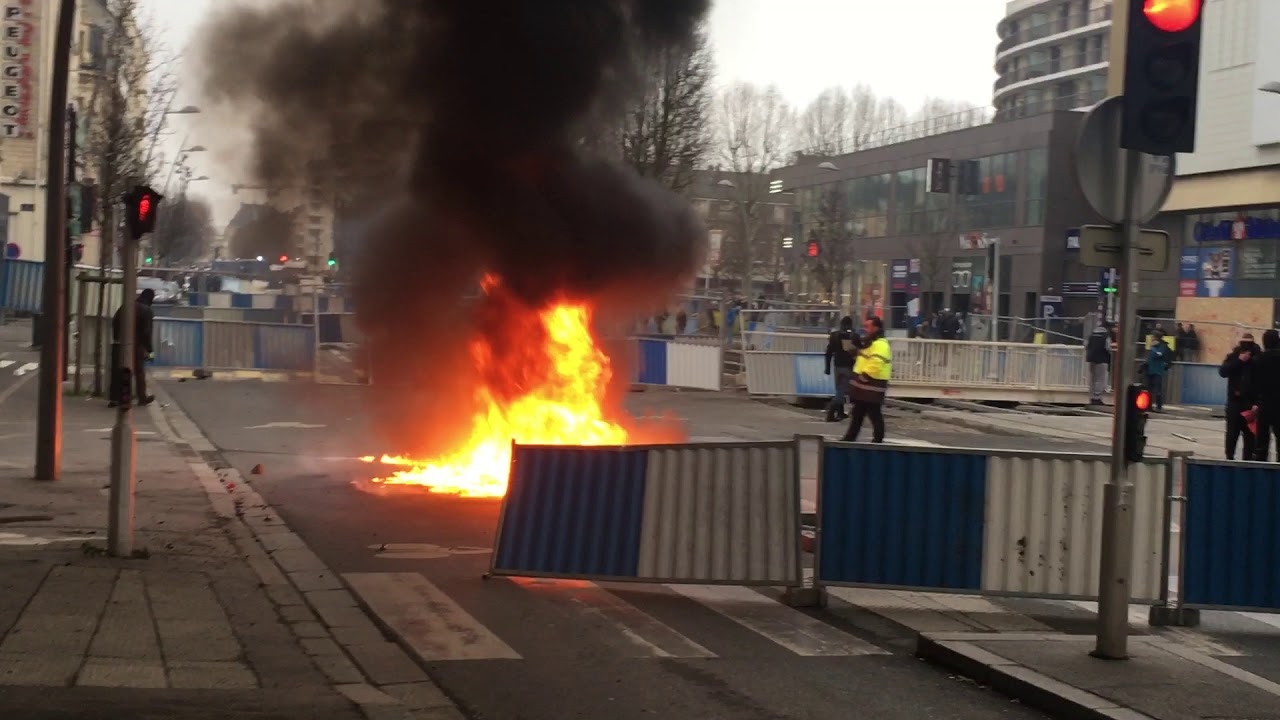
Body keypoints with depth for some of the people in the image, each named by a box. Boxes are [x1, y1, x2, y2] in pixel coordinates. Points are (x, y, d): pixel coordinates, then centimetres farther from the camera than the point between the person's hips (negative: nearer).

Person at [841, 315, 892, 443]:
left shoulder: (880, 345, -18)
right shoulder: (869, 342, 16)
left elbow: (875, 365, -30)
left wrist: (863, 377, -20)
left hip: (872, 386, -11)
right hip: (864, 385, 11)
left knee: (875, 415, -3)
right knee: (857, 414, 17)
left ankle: (877, 440, 4)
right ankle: (850, 437, 25)